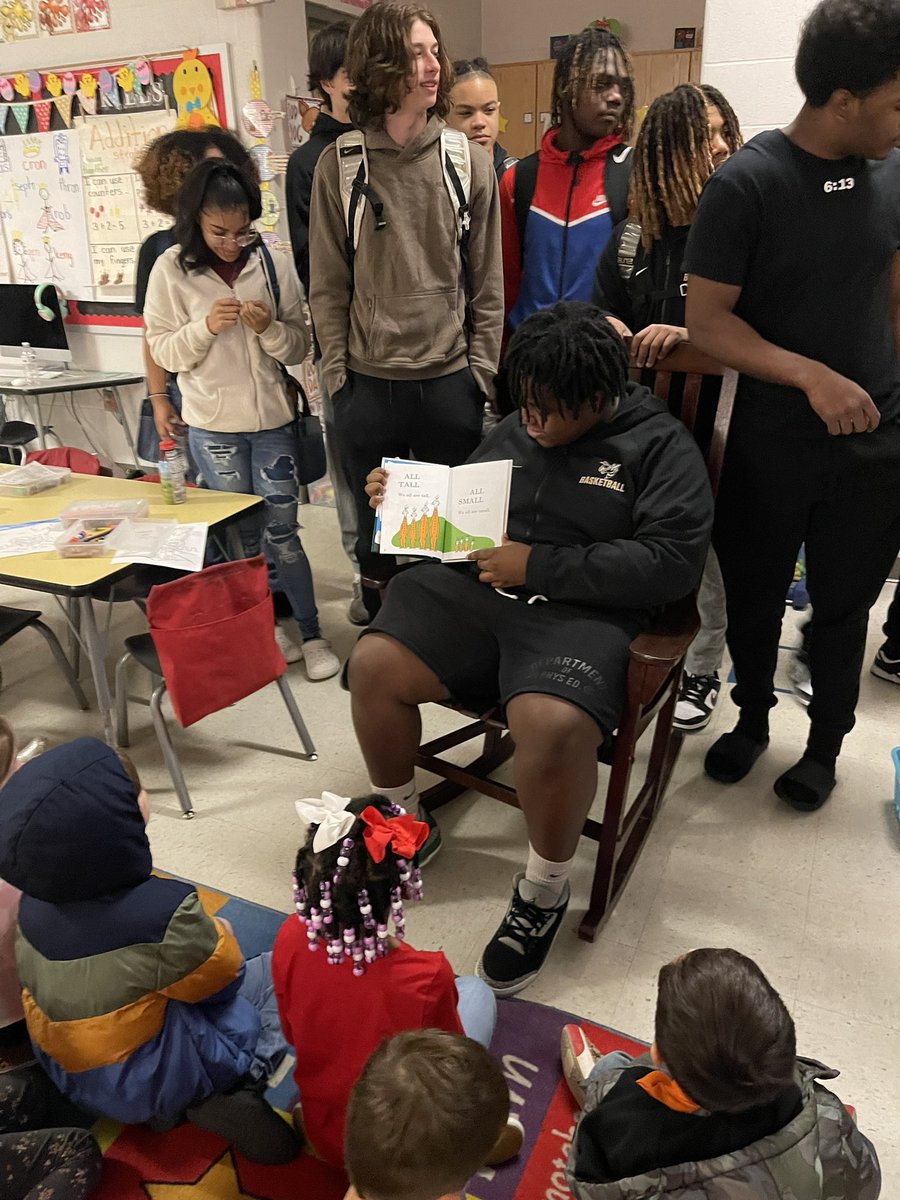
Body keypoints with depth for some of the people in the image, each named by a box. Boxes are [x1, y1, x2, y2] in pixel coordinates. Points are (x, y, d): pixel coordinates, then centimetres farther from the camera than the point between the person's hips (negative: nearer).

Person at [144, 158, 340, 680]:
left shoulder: (274, 263, -4)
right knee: (242, 533, 12)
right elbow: (164, 351, -2)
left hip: (273, 419, 0)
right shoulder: (172, 270, -4)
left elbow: (300, 346, 0)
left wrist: (269, 328, -20)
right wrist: (205, 327, -19)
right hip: (214, 425, 1)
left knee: (282, 531, 2)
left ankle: (312, 633, 13)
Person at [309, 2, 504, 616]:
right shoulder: (339, 164, 0)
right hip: (368, 383, 0)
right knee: (377, 536, 13)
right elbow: (328, 284, 2)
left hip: (451, 381, 1)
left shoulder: (466, 159, 2)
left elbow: (487, 280, 4)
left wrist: (481, 370, -1)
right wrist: (337, 374, -2)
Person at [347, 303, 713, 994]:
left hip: (580, 613, -5)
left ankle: (545, 892, -2)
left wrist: (538, 565, -15)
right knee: (372, 665, -14)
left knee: (552, 727, -33)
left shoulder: (660, 446, 0)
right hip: (474, 588, 6)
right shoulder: (514, 431, 15)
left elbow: (673, 562, -13)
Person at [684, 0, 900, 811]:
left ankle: (826, 742, 34)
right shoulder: (746, 183, -11)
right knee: (755, 597, 12)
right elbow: (707, 322, -13)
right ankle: (752, 718, 38)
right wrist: (813, 376, -23)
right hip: (772, 441, -3)